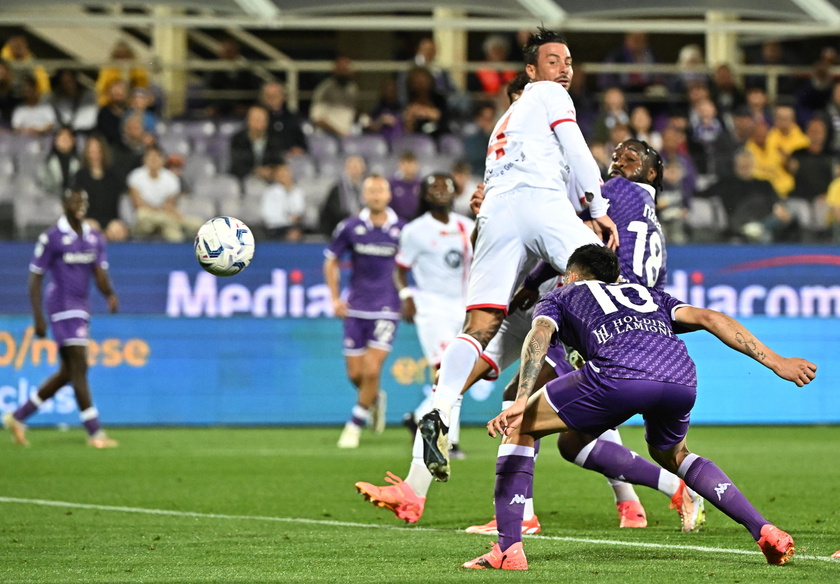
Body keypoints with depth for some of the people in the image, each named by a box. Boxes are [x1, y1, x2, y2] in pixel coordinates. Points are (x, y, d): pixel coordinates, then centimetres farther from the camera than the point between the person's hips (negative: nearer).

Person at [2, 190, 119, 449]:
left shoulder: (95, 239, 10)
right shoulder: (51, 238, -8)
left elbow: (100, 276, 4)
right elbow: (35, 278, -7)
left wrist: (110, 294, -19)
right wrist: (38, 317, -13)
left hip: (81, 309, 8)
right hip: (62, 306, -8)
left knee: (67, 373, 10)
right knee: (79, 366, -12)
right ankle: (95, 432, -13)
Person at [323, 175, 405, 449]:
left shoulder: (402, 230, -4)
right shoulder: (350, 228, -2)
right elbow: (331, 261, 10)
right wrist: (335, 299, 2)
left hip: (387, 310, -2)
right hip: (356, 310, 2)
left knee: (372, 370, -12)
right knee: (355, 373, 3)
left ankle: (355, 425, 5)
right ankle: (375, 399, 37)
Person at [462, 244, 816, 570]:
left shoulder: (558, 297, 32)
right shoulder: (647, 295, 41)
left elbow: (539, 335, 9)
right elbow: (708, 318, 26)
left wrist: (521, 401, -4)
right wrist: (776, 363, 20)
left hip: (619, 375, -4)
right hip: (682, 378, 4)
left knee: (519, 428, 17)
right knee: (670, 453, 36)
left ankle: (508, 548, 5)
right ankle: (763, 530, 22)